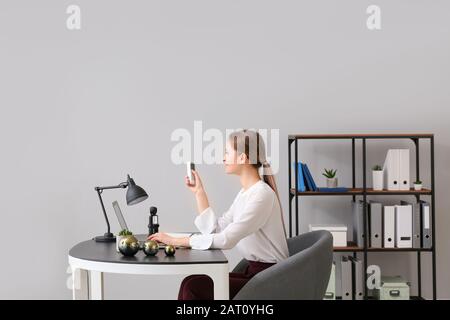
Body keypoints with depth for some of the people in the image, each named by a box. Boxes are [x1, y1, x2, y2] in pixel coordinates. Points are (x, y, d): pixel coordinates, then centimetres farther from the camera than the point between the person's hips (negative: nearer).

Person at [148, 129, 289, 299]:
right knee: (191, 283, -8)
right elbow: (216, 230, 8)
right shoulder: (245, 192, 12)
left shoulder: (261, 194, -18)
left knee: (193, 287, -16)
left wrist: (176, 241, -20)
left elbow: (226, 240, -24)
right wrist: (199, 192, 9)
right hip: (253, 272, 8)